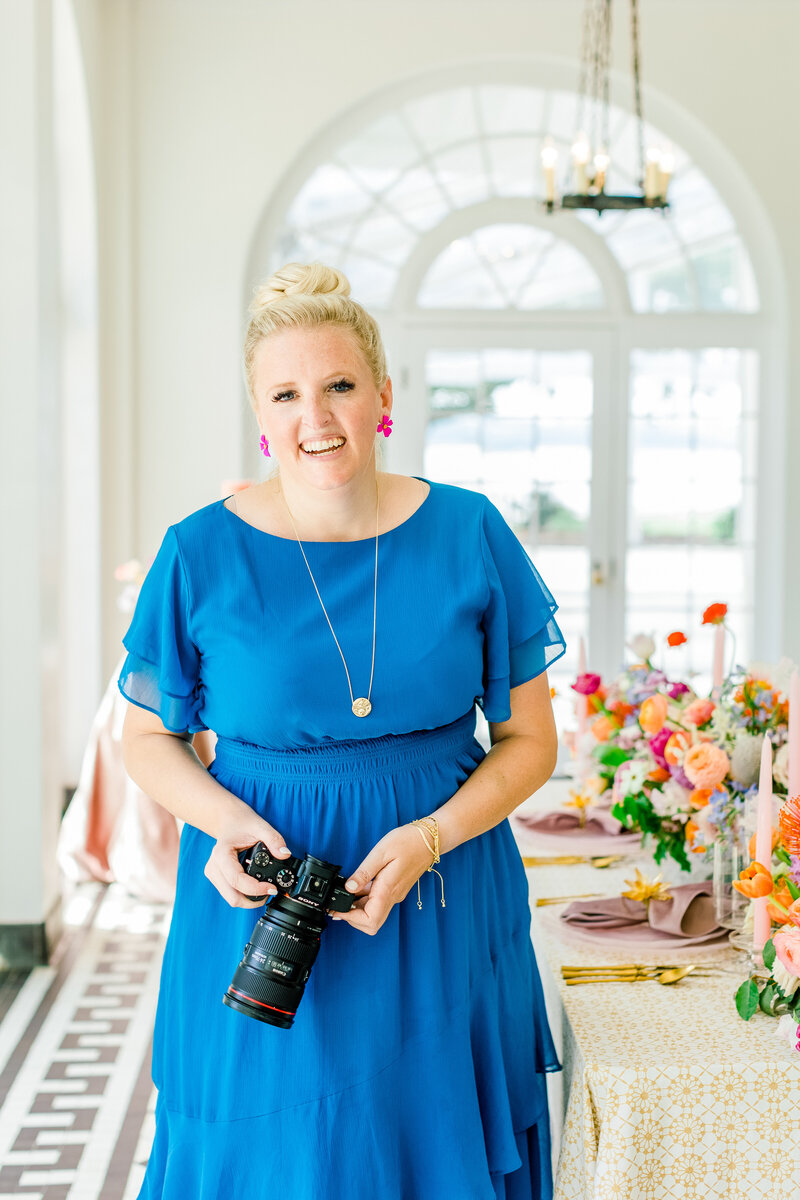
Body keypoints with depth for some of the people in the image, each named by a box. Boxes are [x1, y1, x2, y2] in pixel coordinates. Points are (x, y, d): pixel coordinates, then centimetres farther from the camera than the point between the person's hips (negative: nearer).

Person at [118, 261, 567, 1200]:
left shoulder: (468, 535, -4)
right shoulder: (201, 555, -7)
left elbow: (530, 741, 1)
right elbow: (148, 739, 5)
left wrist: (429, 838, -15)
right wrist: (225, 821, -15)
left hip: (445, 906, 1)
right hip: (260, 908, -1)